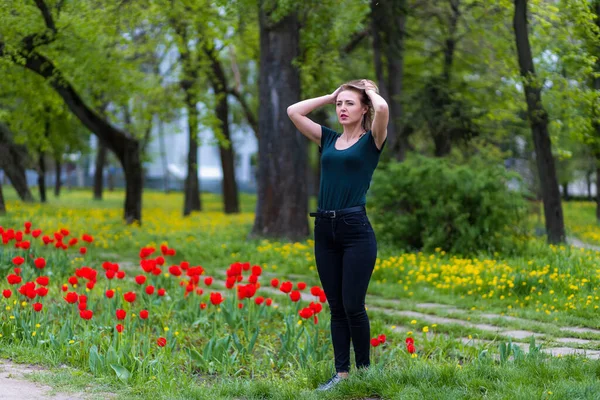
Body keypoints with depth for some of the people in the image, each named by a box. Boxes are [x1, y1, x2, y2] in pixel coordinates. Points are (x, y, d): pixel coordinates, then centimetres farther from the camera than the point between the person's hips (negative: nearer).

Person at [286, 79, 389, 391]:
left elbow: (382, 108, -20)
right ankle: (341, 372, 14)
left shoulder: (371, 141, 0)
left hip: (356, 229, -5)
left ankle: (364, 370, 12)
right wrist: (330, 96, 13)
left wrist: (370, 90, 0)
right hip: (325, 229, 5)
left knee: (352, 306, -4)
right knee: (335, 307, 8)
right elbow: (293, 111, 9)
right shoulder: (328, 139, 14)